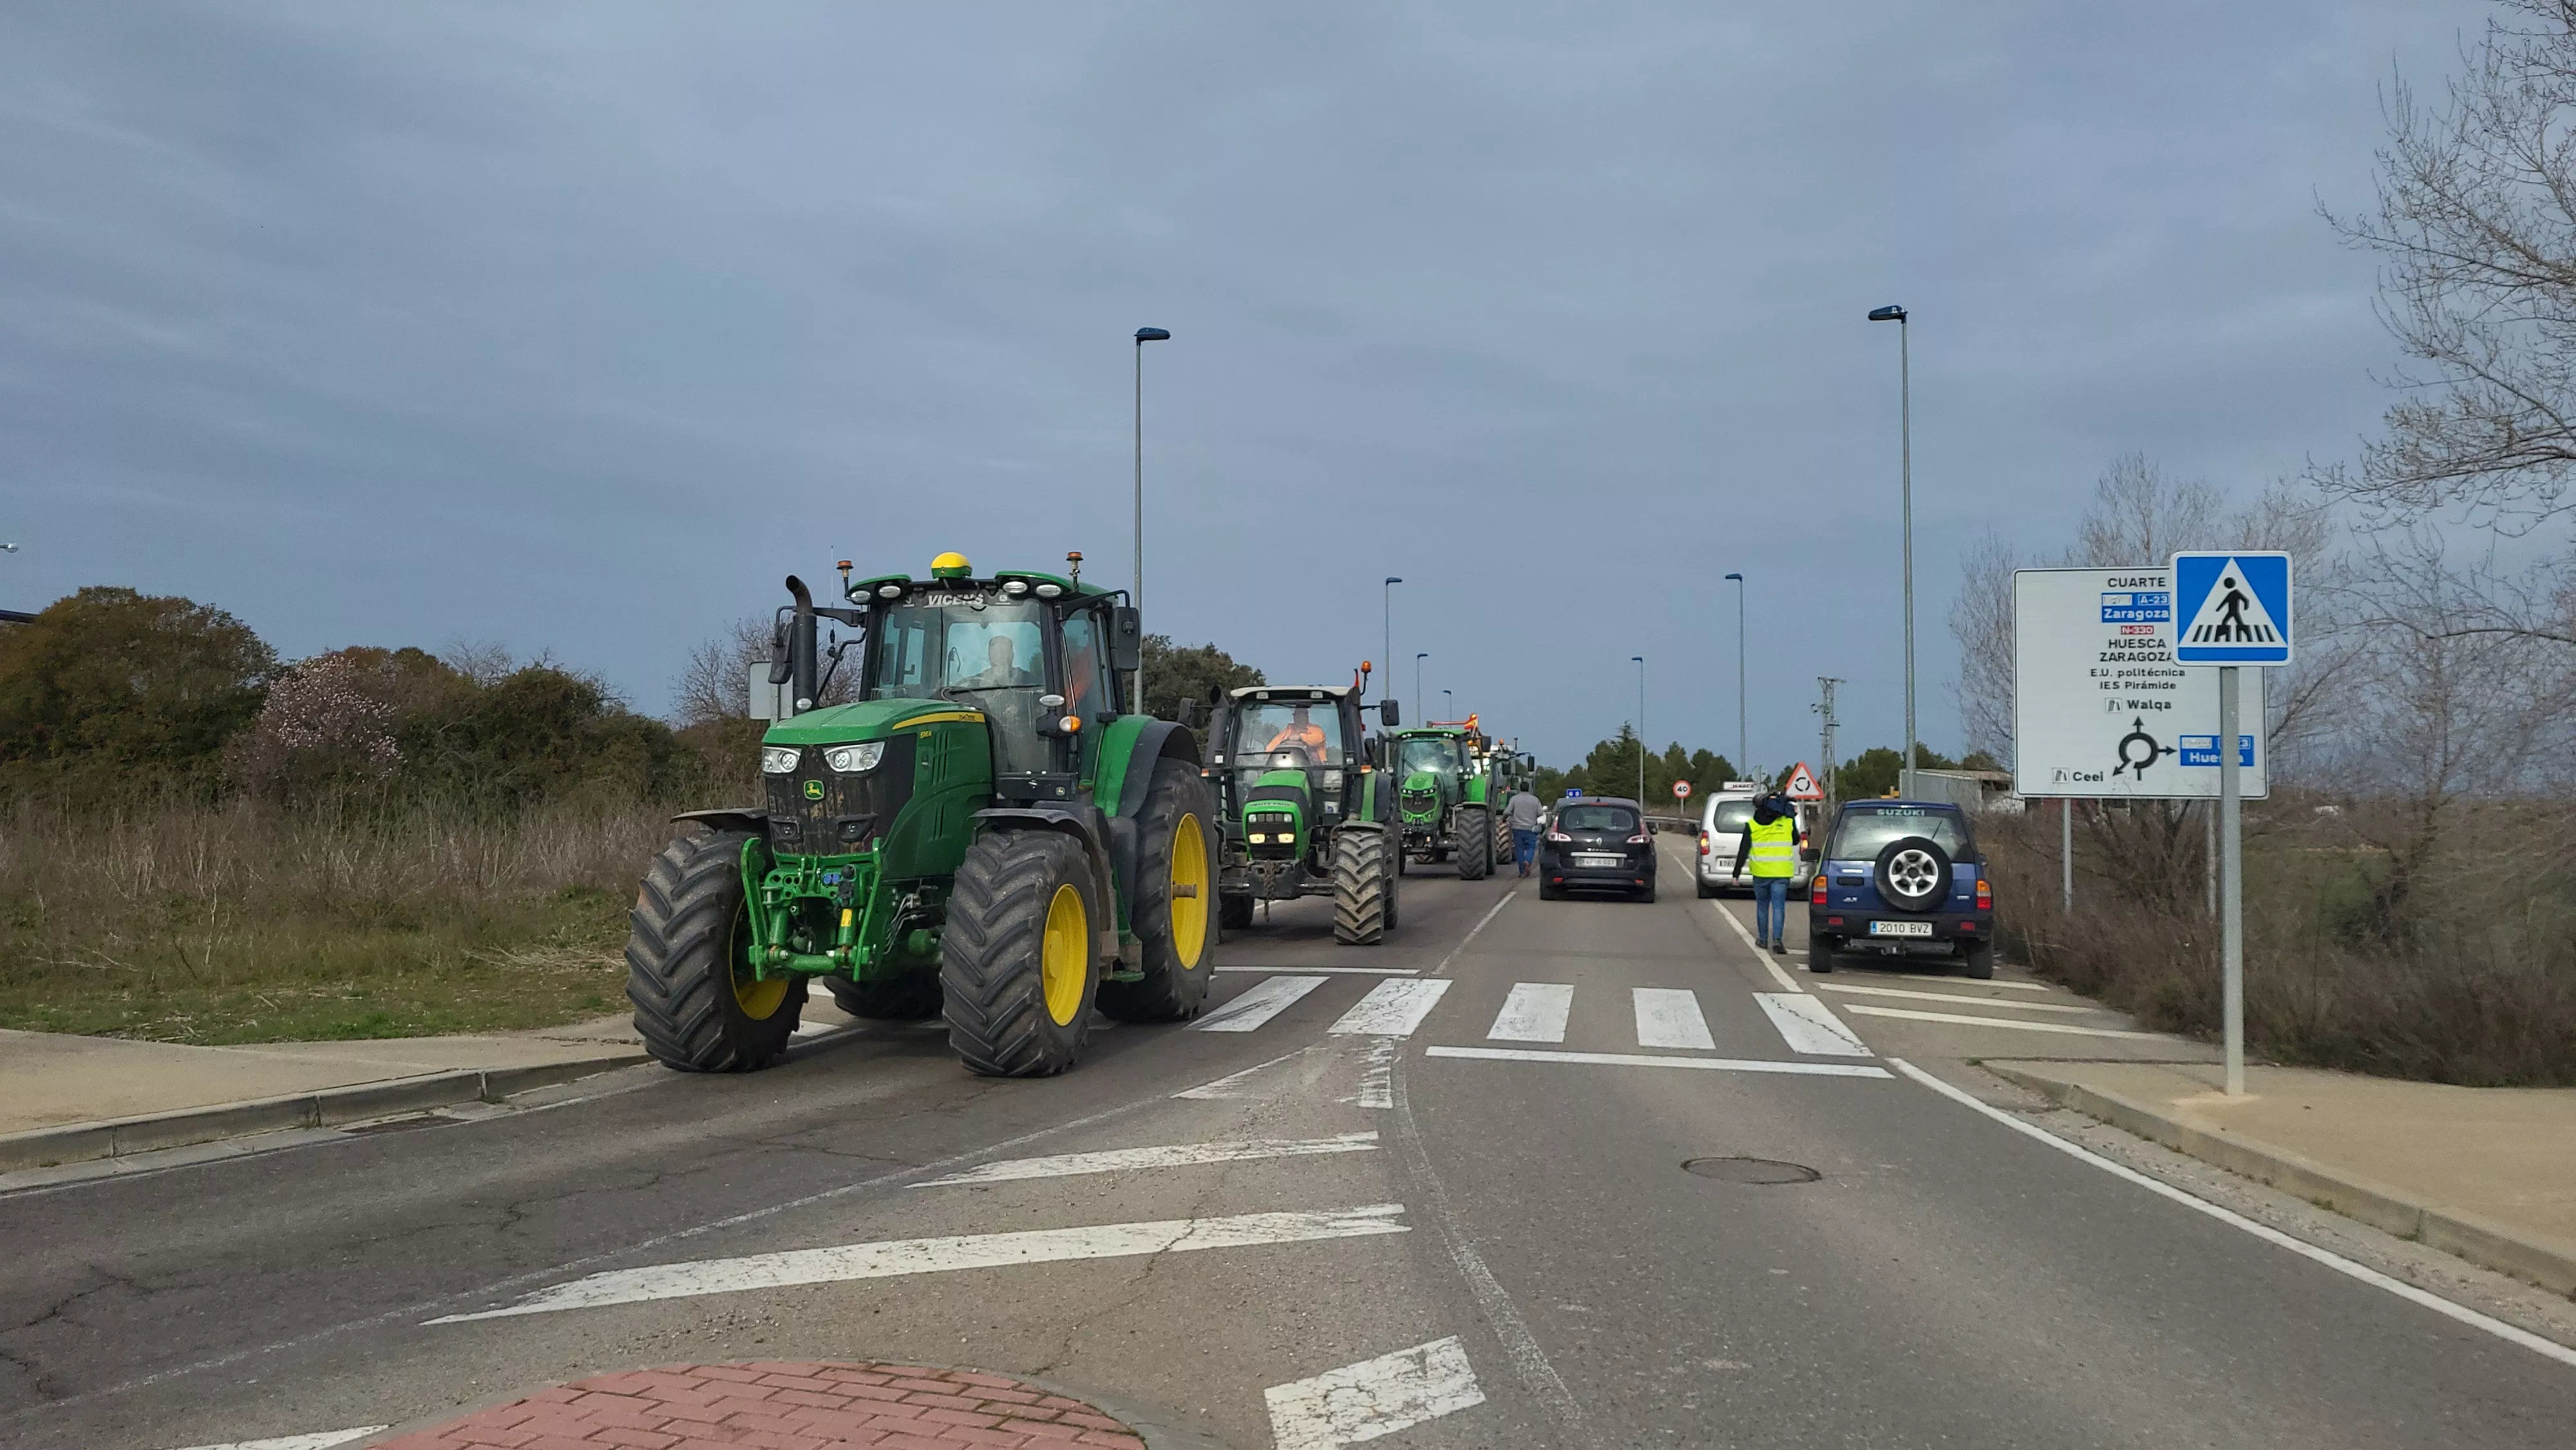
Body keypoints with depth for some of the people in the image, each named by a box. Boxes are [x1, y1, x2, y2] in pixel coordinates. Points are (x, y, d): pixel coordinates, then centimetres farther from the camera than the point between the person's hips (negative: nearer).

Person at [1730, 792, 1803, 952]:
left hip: (1760, 873, 1)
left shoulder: (1752, 825, -2)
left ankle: (1763, 939, 22)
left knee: (1762, 905, 15)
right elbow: (1796, 841, 17)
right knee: (1779, 907, 0)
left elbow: (1743, 851, -2)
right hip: (1781, 873, 0)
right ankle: (1777, 940, -13)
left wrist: (1737, 872, 4)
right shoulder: (1788, 822, -1)